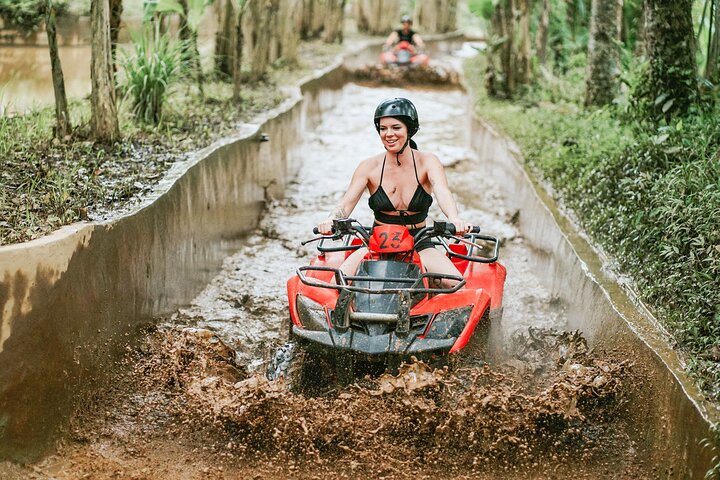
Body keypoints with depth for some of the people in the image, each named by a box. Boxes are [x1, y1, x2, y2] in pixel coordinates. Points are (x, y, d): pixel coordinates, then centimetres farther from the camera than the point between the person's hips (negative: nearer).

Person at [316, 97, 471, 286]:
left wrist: (454, 219, -45)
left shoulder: (427, 162, -4)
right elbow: (347, 201, -12)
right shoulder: (369, 167, -1)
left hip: (419, 244, 0)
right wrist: (331, 220, -36)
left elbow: (443, 193, -22)